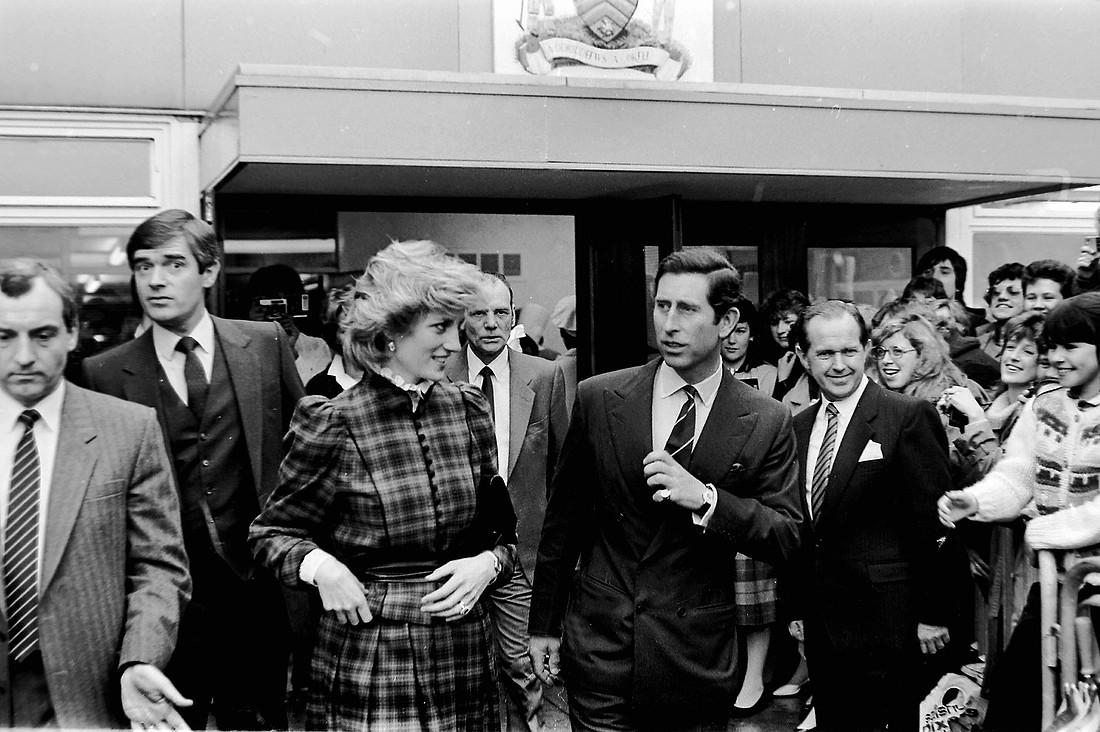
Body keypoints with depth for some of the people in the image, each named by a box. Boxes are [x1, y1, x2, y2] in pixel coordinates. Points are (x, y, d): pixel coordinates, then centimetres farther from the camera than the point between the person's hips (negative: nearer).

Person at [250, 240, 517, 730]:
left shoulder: (470, 411, 4)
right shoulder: (332, 425, -9)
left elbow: (500, 530, 13)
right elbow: (271, 532, 1)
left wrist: (489, 561, -7)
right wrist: (318, 565, -17)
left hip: (465, 656, 4)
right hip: (367, 666, -4)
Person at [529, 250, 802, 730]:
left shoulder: (767, 423, -6)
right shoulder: (597, 398, -3)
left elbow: (786, 540, -5)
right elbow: (564, 518, 4)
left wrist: (706, 499, -21)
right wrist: (545, 623, 8)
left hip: (699, 656, 0)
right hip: (600, 647, 0)